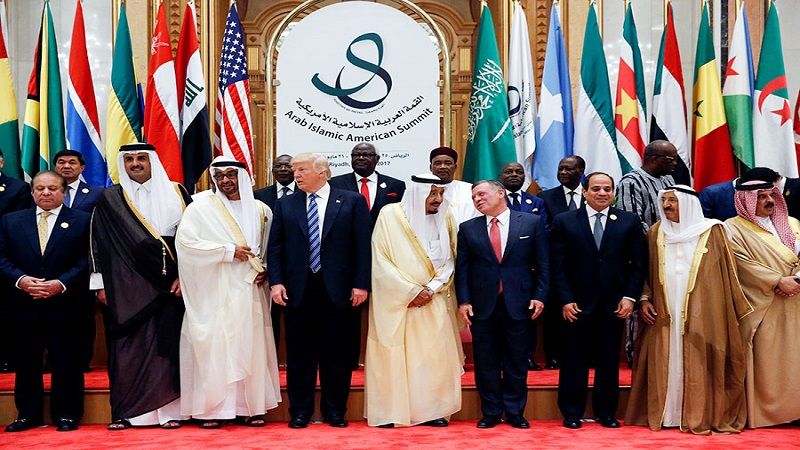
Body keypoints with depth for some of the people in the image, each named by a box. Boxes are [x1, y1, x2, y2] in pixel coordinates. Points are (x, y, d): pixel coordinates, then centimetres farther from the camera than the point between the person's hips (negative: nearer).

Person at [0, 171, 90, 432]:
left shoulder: (81, 221, 3)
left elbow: (86, 260, -4)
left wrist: (61, 283, -15)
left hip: (64, 303, -2)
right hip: (24, 305, 3)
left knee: (66, 361, 3)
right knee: (26, 361, 9)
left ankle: (67, 414, 14)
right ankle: (28, 414, 21)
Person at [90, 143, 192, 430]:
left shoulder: (175, 193, 8)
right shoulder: (110, 199, 8)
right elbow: (98, 243, 7)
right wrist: (101, 284, 1)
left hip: (168, 285, 0)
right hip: (126, 286, 0)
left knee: (167, 345, -1)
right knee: (127, 348, -1)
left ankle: (170, 409, 5)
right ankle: (126, 411, 7)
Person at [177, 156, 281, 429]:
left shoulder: (260, 210, 11)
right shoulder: (201, 207, 0)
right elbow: (184, 241, -10)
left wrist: (266, 269, -1)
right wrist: (228, 251, -12)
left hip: (249, 291, 3)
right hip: (214, 293, -3)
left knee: (249, 347, 4)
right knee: (213, 347, -3)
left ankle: (248, 407, 11)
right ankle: (210, 408, 4)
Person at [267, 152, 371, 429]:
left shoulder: (352, 202, 2)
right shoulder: (285, 205, 9)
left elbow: (362, 245, -2)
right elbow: (275, 247, 7)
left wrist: (361, 284, -8)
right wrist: (276, 282, -5)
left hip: (337, 290, -2)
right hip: (298, 291, 2)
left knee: (336, 354, 6)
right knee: (300, 354, 7)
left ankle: (335, 410, 19)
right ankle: (300, 411, 19)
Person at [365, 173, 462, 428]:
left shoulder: (445, 218, 3)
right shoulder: (390, 215, -7)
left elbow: (449, 260, 4)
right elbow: (381, 261, -10)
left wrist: (430, 290, -10)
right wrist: (411, 292, -13)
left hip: (433, 302, 3)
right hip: (396, 302, -3)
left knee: (435, 355, 1)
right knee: (393, 355, 0)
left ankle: (432, 410, 9)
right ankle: (391, 412, 8)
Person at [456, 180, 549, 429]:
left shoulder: (532, 223, 2)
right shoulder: (468, 228, 6)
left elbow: (543, 264, 3)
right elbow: (462, 268, 5)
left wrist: (539, 296, -5)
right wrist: (464, 300, -3)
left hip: (518, 303, -1)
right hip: (482, 304, 1)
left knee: (516, 362, 7)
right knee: (486, 362, 7)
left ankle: (515, 412, 20)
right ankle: (490, 412, 19)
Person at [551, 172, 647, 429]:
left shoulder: (629, 222, 5)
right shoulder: (564, 222, 1)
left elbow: (639, 263, 4)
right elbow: (559, 266, -1)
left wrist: (630, 297, -5)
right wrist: (566, 300, -8)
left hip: (614, 304, 1)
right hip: (577, 303, -1)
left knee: (609, 360, 9)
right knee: (574, 360, 5)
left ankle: (606, 412, 21)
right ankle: (572, 413, 16)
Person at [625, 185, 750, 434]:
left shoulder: (712, 231, 1)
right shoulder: (656, 232, 9)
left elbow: (728, 273, 4)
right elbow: (645, 271, 14)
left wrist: (738, 310, 4)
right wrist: (644, 299, 2)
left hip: (701, 316, -2)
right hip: (665, 315, 3)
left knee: (699, 366, -2)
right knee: (665, 364, 3)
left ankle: (702, 417, 9)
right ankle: (665, 414, 13)